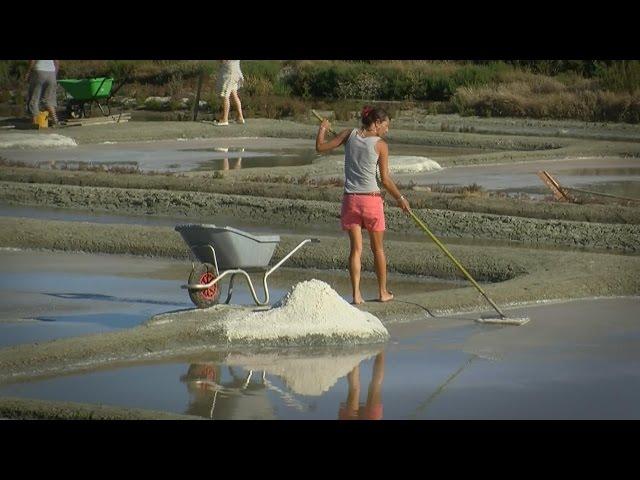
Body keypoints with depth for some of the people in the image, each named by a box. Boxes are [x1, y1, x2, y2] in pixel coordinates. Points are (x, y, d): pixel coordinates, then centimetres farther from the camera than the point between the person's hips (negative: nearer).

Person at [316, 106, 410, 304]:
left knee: (356, 248, 6)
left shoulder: (350, 134, 1)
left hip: (350, 199, 3)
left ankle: (356, 294, -4)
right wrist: (400, 198, 7)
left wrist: (322, 129, 22)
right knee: (378, 248, 14)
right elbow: (385, 180, -6)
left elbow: (321, 147, 4)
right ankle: (383, 292, 23)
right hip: (371, 199, -3)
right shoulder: (380, 145, -6)